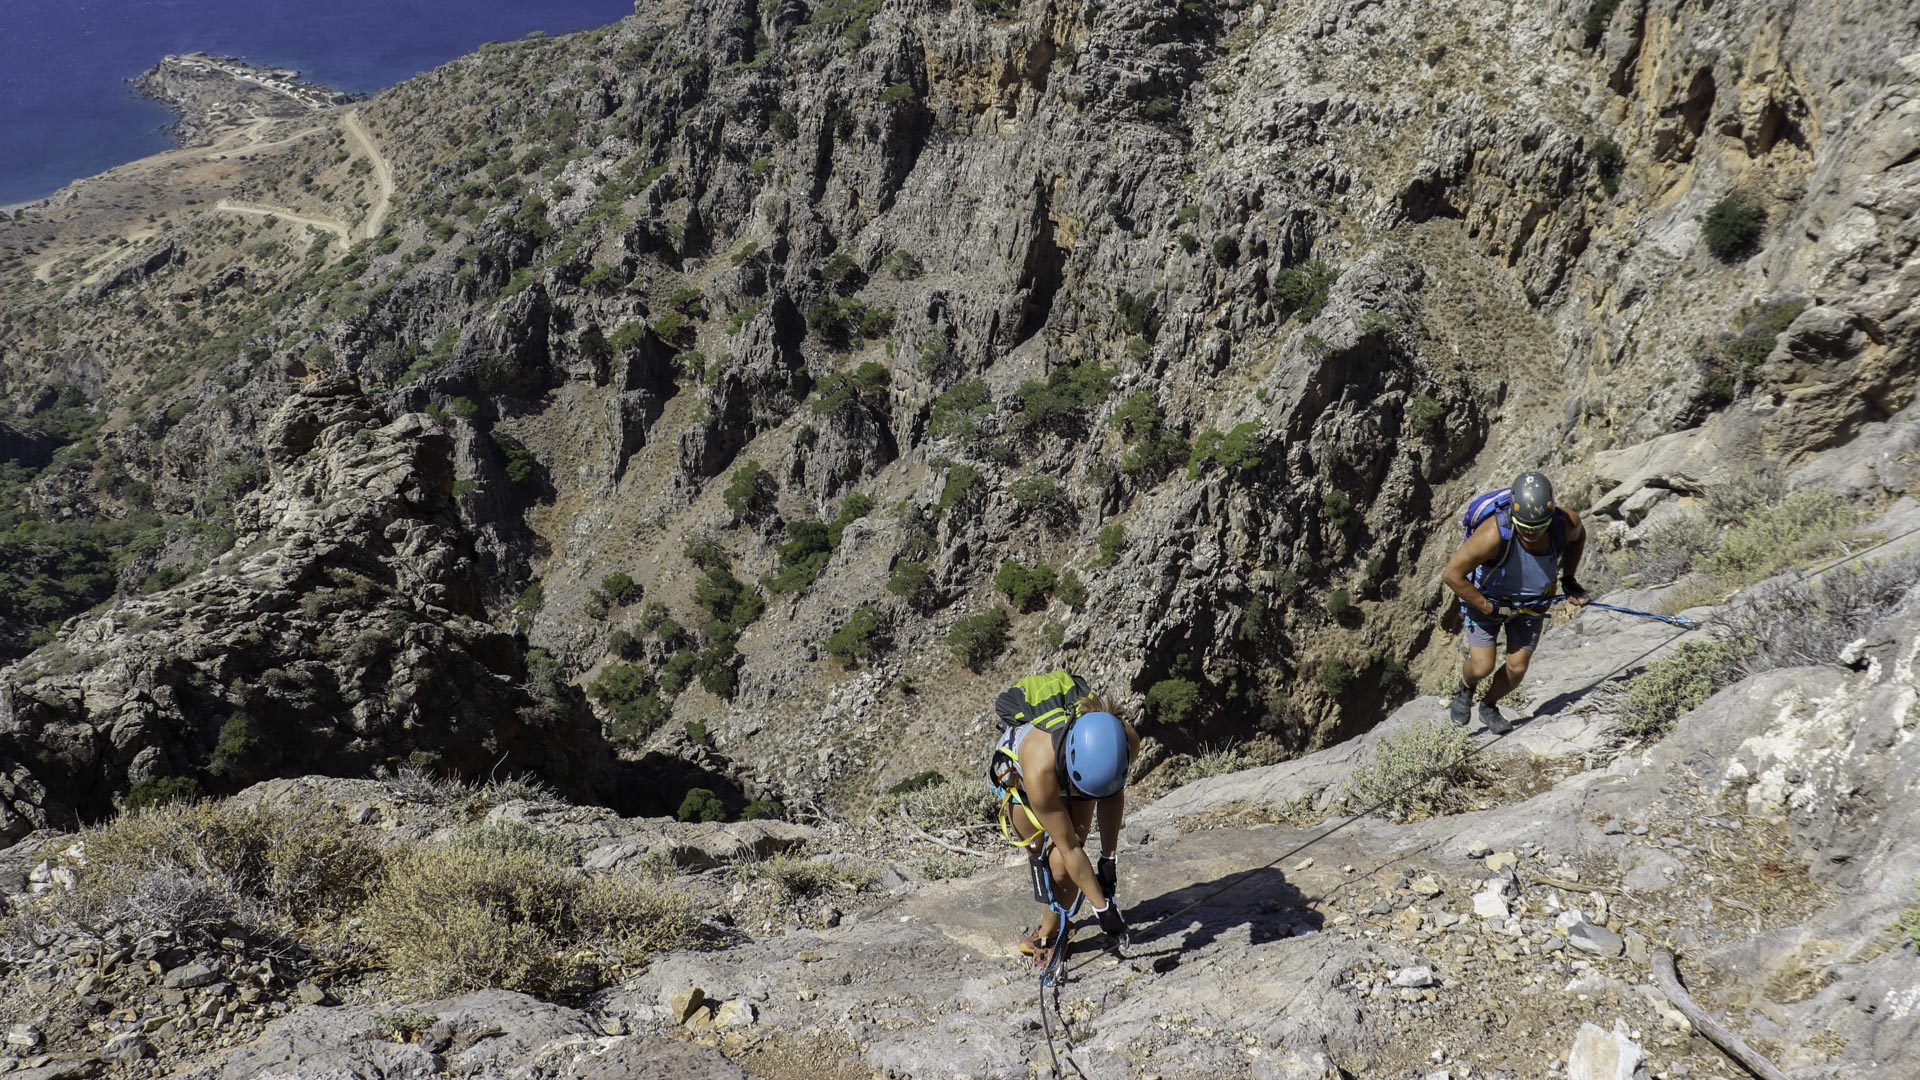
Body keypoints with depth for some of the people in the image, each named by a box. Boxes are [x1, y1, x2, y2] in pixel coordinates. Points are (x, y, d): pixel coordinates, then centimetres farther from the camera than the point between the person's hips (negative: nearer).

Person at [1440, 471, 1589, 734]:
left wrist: (1568, 578, -3)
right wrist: (1490, 608, -24)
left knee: (1517, 669, 3)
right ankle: (1465, 689, 30)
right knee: (1482, 667, -8)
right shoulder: (1494, 533, -40)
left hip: (1531, 602, 4)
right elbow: (1452, 574, -31)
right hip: (1487, 598, -4)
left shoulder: (1566, 523, -26)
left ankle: (1489, 707, 34)